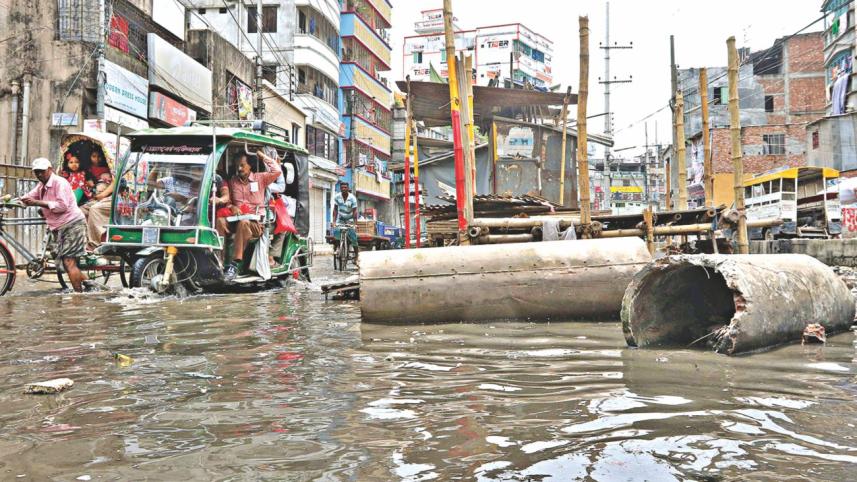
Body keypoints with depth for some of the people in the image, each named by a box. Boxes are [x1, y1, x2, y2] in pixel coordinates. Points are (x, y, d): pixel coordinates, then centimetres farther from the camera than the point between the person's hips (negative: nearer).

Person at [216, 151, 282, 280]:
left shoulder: (260, 178, 11)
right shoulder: (232, 181, 20)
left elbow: (277, 171, -1)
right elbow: (227, 200, 18)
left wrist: (263, 156, 5)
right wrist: (231, 207, -4)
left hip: (255, 221, -4)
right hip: (236, 218, 4)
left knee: (244, 223, -39)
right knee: (219, 220, -29)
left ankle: (235, 264, -40)